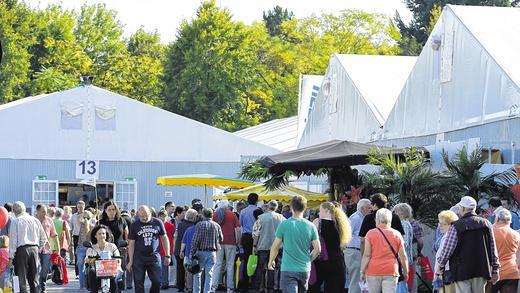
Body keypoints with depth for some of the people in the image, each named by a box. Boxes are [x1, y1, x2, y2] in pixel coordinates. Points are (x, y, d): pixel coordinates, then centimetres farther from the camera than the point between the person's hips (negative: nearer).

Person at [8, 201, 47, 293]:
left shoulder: (15, 221, -4)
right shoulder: (35, 220, 10)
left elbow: (13, 240, -6)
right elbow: (43, 238, 11)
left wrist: (11, 256, -3)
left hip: (22, 250, -4)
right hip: (34, 249, 4)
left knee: (22, 279, -2)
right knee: (34, 279, 12)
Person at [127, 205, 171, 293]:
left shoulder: (157, 223, 4)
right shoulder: (134, 225, 3)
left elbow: (164, 238, 11)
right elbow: (131, 244, 4)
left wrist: (167, 255, 6)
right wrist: (130, 261, 0)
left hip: (154, 256, 0)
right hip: (138, 258, 0)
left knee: (157, 282, -3)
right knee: (138, 283, 1)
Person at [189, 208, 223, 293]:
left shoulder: (199, 225, -5)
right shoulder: (216, 225, 3)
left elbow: (195, 240, -10)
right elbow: (221, 239, 11)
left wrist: (192, 253, -7)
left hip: (201, 252, -2)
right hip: (212, 253, 2)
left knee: (197, 273, 10)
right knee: (209, 274, 5)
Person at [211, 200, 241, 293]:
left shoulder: (215, 214, 7)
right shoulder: (232, 214, 1)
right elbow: (238, 229, -4)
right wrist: (238, 241, 4)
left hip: (218, 242, 2)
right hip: (230, 242, -2)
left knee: (217, 264, 5)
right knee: (230, 265, 3)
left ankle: (214, 285, -3)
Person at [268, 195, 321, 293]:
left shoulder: (284, 225, -8)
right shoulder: (311, 226, 0)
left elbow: (275, 247, -4)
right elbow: (317, 249, 0)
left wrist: (271, 262, 12)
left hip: (288, 269, -4)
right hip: (305, 270, 4)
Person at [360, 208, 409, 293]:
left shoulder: (371, 233, -1)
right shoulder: (397, 234, 3)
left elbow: (366, 255, -5)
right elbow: (403, 256, 5)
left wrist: (362, 271, 0)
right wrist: (405, 272, 15)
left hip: (373, 271, 0)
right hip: (391, 271, 0)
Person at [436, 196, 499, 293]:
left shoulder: (456, 226, -8)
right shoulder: (486, 224, 6)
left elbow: (447, 249, -5)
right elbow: (493, 249, 9)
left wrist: (441, 265, 12)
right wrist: (495, 270, 16)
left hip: (462, 272, -4)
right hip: (481, 271, 4)